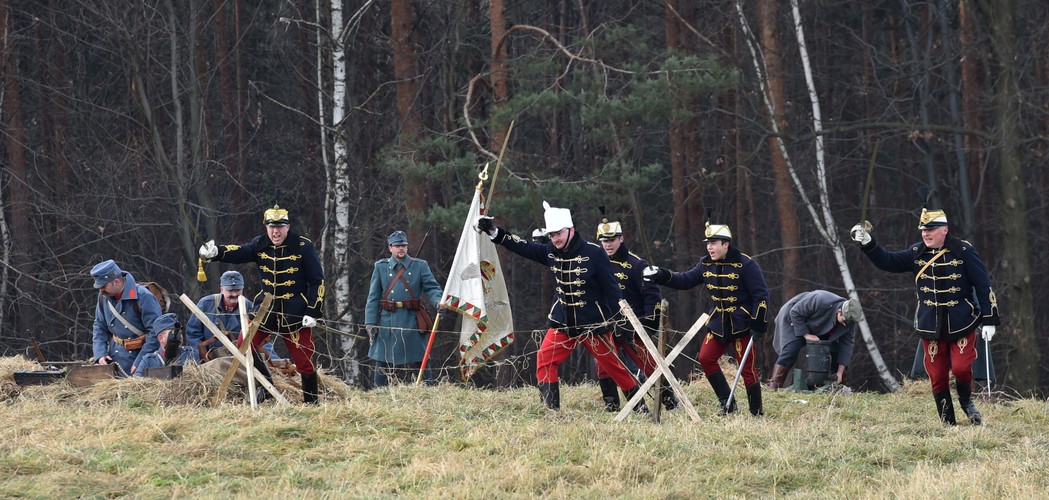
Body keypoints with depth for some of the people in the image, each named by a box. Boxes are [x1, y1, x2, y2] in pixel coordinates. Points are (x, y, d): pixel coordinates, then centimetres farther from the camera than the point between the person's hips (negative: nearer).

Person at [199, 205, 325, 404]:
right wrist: (216, 252, -35)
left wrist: (313, 312, -13)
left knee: (304, 361, -3)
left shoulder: (303, 247, -10)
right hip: (267, 307, 4)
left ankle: (311, 403, 12)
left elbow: (317, 281, -8)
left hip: (295, 312, -4)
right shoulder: (261, 245, 1)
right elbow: (239, 253, -15)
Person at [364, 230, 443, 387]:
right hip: (387, 323, 1)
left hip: (412, 322, -1)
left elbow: (432, 288, 2)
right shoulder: (381, 267, 9)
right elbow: (373, 297, 7)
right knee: (383, 364, 4)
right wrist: (370, 322, -2)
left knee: (418, 362, 0)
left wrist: (438, 301, -21)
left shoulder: (420, 266, 8)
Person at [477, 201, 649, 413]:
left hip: (593, 324, -5)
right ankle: (552, 409, -8)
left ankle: (639, 405, 16)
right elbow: (522, 246, -2)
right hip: (562, 323, 5)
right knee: (545, 359, -11)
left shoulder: (594, 253, -13)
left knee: (611, 364, 1)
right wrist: (494, 232, -12)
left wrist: (617, 319, -11)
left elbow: (611, 288, -10)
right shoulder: (550, 252, 1)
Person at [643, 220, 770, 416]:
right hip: (719, 322, 7)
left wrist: (758, 326, -19)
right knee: (705, 358, -1)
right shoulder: (706, 264, 5)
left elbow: (761, 296, -15)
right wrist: (661, 275, -8)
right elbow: (685, 280, 8)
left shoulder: (745, 264, -15)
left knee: (747, 367, -6)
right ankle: (727, 403, 9)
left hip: (742, 324, -7)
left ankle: (757, 412, 4)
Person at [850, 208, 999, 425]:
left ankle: (966, 402, 15)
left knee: (961, 368, -16)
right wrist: (868, 244, -12)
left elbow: (983, 285, -5)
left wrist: (989, 320, -7)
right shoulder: (917, 253, 4)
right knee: (937, 376, 3)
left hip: (962, 325, -3)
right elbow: (887, 261, 5)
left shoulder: (963, 251, -7)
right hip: (930, 326, 3)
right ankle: (948, 422, 14)